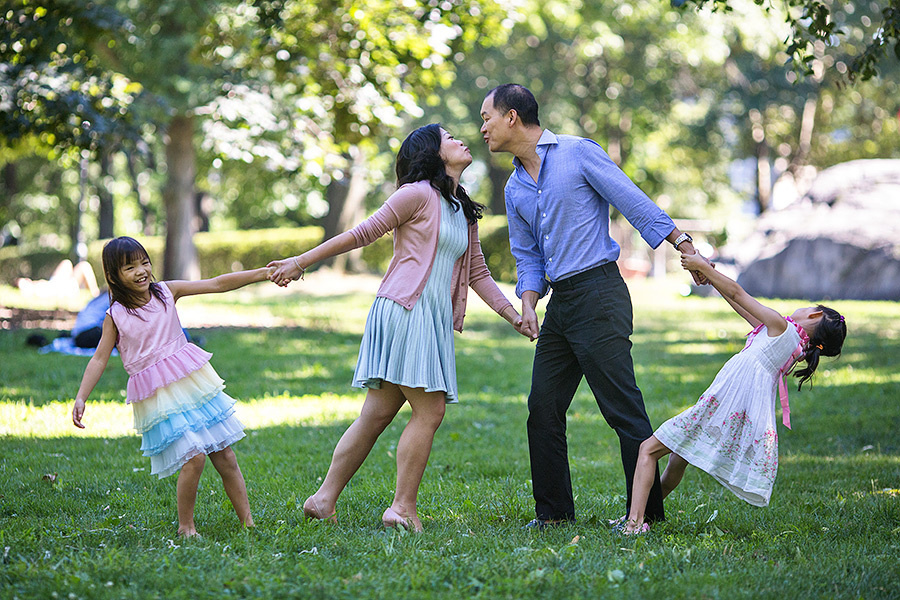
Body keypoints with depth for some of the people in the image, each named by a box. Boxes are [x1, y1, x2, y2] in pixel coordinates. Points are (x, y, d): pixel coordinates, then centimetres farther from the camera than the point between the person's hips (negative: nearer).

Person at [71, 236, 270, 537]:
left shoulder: (167, 291, 4)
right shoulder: (115, 316, -2)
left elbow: (217, 284, 2)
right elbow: (99, 359, -1)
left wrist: (263, 272, -3)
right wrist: (80, 398, -12)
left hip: (194, 382, 4)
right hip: (158, 397, -3)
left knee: (225, 456, 3)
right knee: (193, 457, -16)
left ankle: (248, 521, 12)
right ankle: (185, 525, 1)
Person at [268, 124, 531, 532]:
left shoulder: (465, 214, 22)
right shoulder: (418, 195, -4)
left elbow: (478, 274, 23)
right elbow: (363, 233, -3)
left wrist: (516, 318, 15)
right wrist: (301, 262, -4)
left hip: (434, 321, 8)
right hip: (405, 310, -8)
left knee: (377, 414, 5)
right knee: (429, 411, -10)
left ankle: (324, 499, 7)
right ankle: (403, 508, -5)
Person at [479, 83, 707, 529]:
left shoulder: (578, 153, -4)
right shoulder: (515, 188, 17)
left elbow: (634, 201, -7)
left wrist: (685, 247, -11)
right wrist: (528, 303, 3)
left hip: (598, 292, -8)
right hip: (561, 301, 8)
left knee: (623, 409, -8)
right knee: (543, 408, 8)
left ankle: (647, 512, -4)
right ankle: (555, 512, 17)